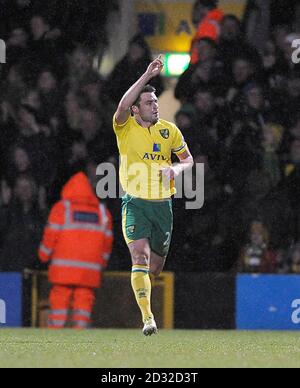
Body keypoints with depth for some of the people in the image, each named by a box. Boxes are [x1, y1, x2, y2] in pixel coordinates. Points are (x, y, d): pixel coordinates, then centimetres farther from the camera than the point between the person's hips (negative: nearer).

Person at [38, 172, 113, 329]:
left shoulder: (61, 208, 2)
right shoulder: (103, 212, 12)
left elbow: (51, 236, 1)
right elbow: (107, 241, 15)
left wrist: (44, 256, 18)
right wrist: (102, 263, 28)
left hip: (63, 269, -3)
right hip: (90, 273, 3)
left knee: (59, 301, -1)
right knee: (84, 303, 3)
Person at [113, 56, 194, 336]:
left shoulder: (169, 130, 7)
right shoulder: (125, 128, -4)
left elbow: (188, 159, 16)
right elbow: (123, 106, -25)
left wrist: (176, 169, -8)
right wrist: (147, 75, -27)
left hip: (163, 204, 4)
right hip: (135, 204, -4)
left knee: (156, 266, 10)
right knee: (140, 257, -20)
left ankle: (142, 294, 43)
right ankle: (147, 317, -24)